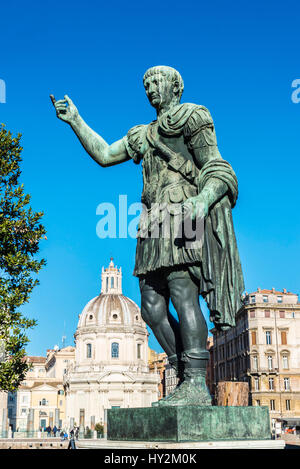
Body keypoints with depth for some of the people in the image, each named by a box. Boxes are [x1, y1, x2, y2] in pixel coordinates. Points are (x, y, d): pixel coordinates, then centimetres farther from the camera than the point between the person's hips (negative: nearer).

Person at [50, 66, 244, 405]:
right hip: (156, 224, 8)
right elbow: (104, 155, 30)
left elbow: (216, 169, -3)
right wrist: (75, 120, 23)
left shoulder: (192, 117, 8)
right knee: (152, 305, -3)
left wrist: (203, 199, -23)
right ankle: (188, 380, 1)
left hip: (185, 215, -8)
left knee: (182, 292, -23)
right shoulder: (142, 135, 31)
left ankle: (196, 384, -25)